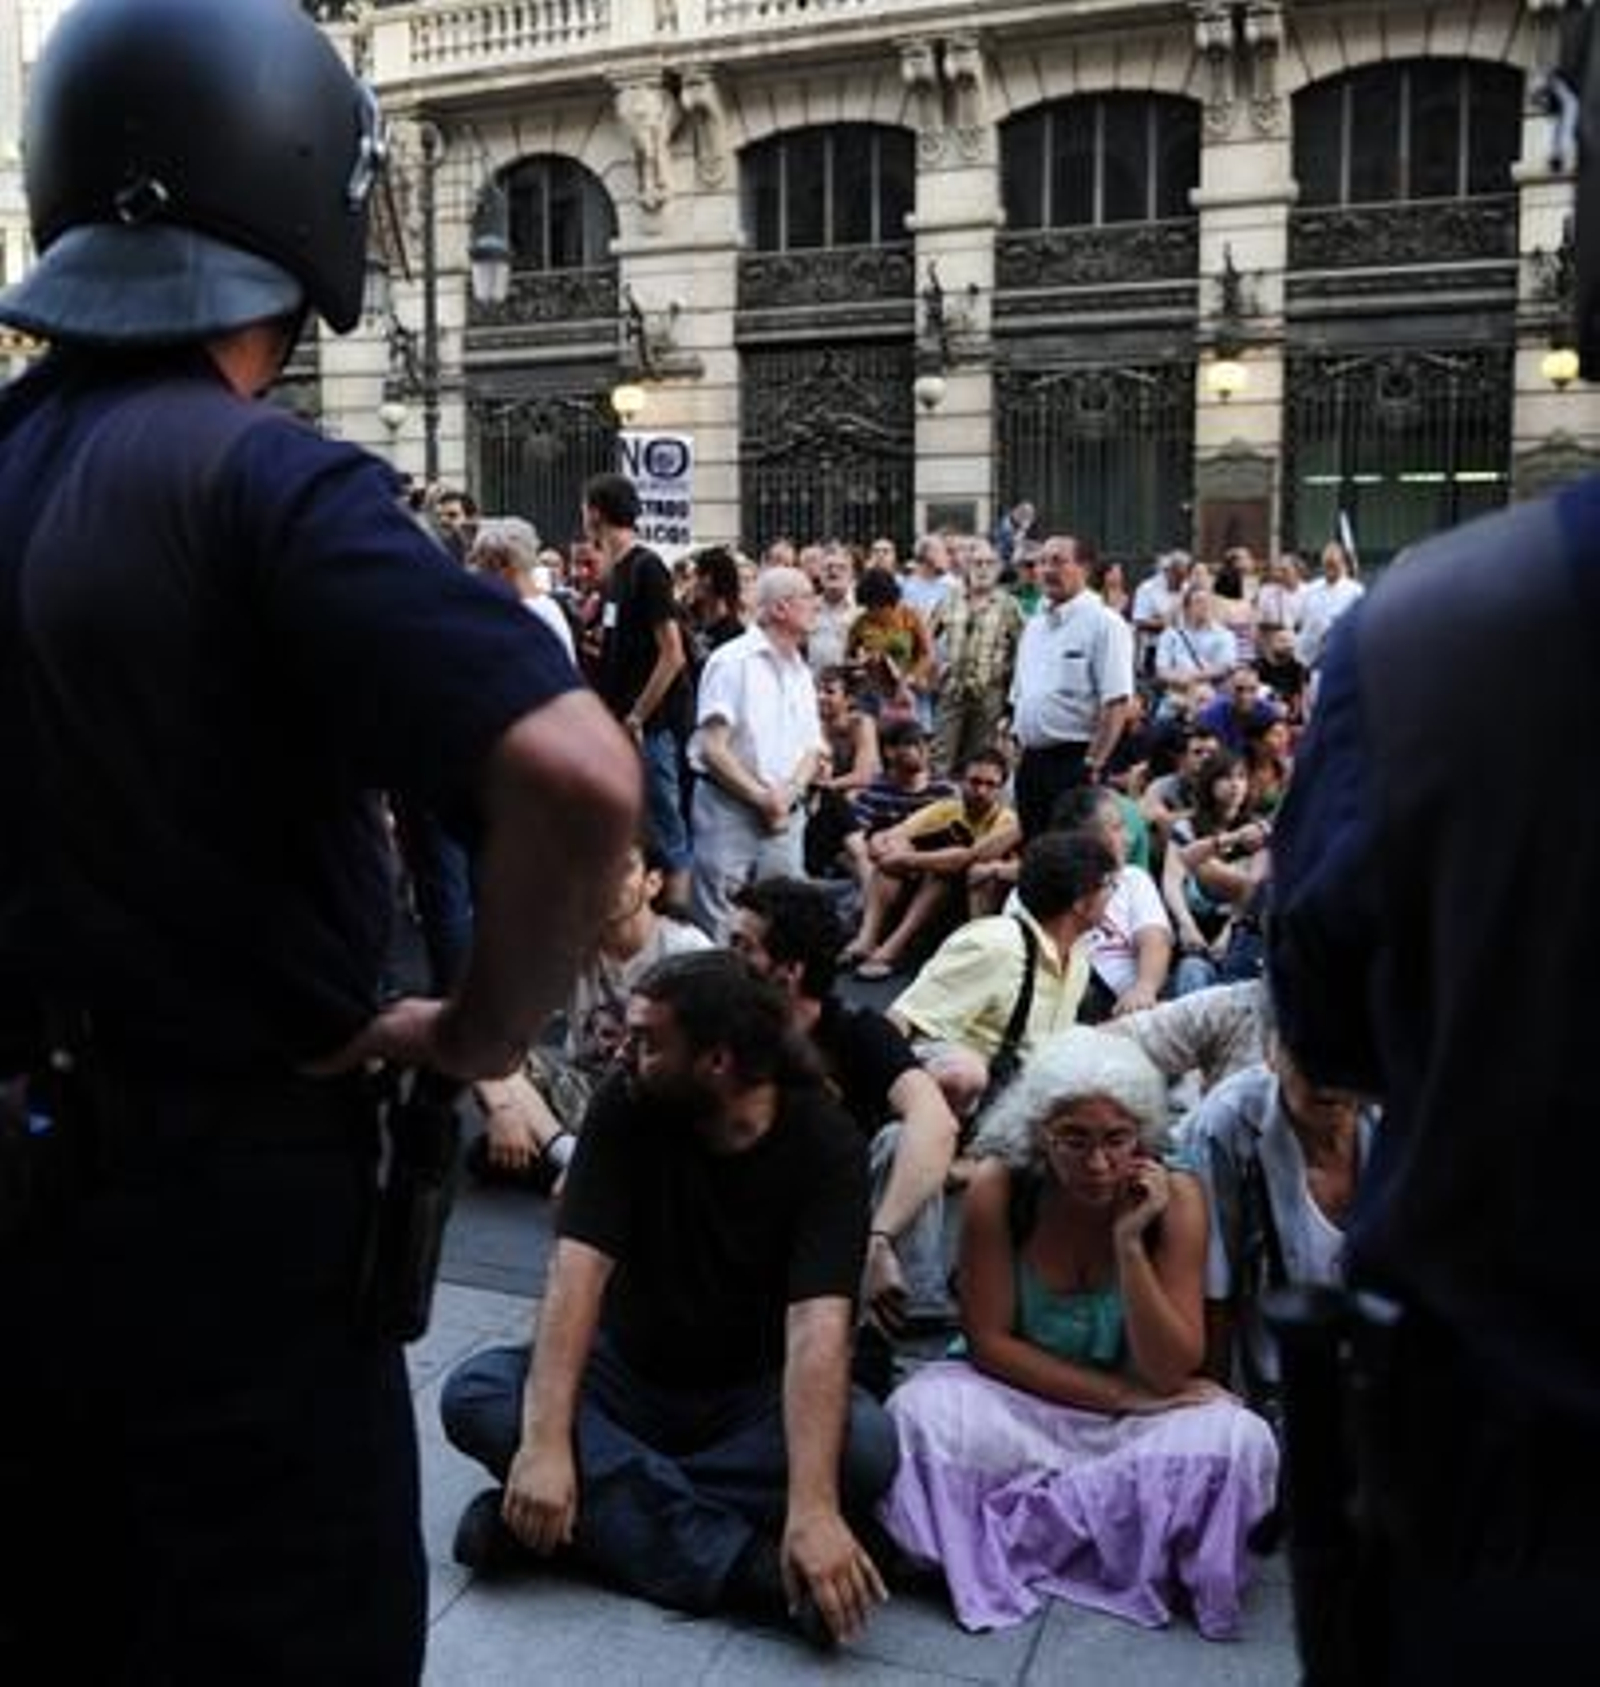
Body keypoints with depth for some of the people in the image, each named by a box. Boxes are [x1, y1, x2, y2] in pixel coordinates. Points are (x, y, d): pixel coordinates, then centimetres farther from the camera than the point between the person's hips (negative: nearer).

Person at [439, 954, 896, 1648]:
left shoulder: (823, 1141, -19)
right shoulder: (627, 1109, -13)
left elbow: (818, 1324, -29)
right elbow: (580, 1269, -21)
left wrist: (812, 1506, -42)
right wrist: (546, 1443, -34)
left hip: (753, 1397, -2)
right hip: (631, 1374, 2)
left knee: (866, 1444, -31)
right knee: (475, 1393, -24)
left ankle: (601, 1508, -24)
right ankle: (740, 1563, -31)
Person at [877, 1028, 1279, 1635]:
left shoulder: (1175, 1197, -15)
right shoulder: (998, 1189, -18)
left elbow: (1170, 1373, -14)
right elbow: (989, 1343, -11)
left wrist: (1130, 1244, -27)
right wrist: (1122, 1394, -16)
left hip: (1136, 1420, 2)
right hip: (1017, 1405, -2)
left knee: (1240, 1441, -28)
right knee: (923, 1412, -31)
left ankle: (1017, 1523, -15)